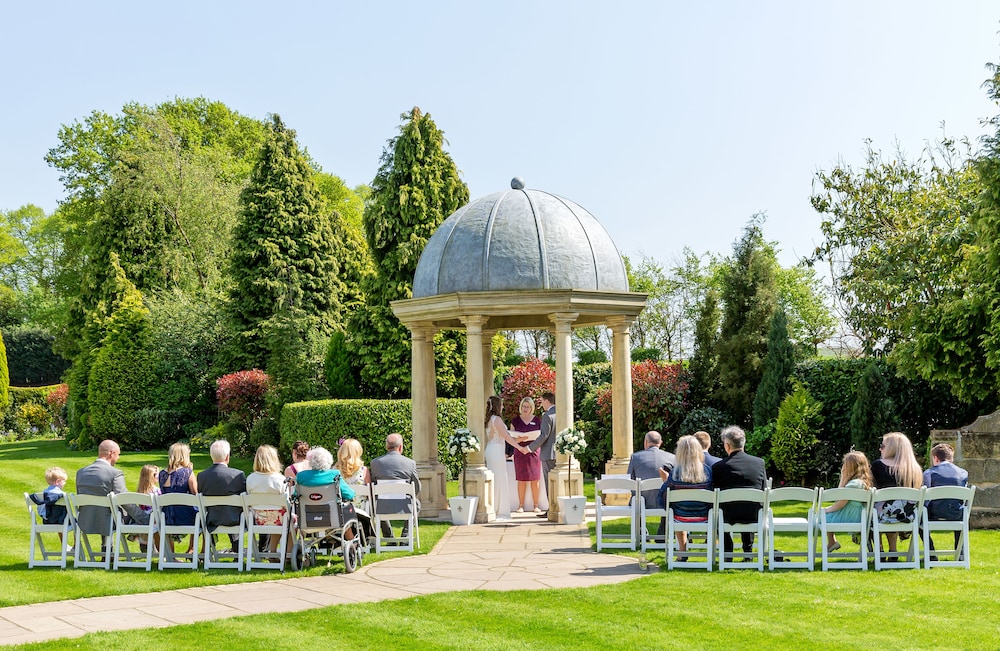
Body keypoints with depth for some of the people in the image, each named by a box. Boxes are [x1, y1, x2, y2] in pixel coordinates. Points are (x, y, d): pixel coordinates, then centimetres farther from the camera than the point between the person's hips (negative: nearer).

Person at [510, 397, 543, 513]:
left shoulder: (537, 420, 8)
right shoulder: (515, 421, 7)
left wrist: (534, 438, -11)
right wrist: (519, 439, -16)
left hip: (534, 452, 0)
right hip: (520, 453, 0)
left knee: (535, 479, -2)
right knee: (521, 480, -1)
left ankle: (536, 505, 4)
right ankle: (521, 505, 5)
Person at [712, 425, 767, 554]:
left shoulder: (718, 467, -10)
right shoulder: (759, 462, -1)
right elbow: (764, 491, 8)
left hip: (730, 516, -3)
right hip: (754, 516, 3)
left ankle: (727, 552, 30)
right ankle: (748, 550, 38)